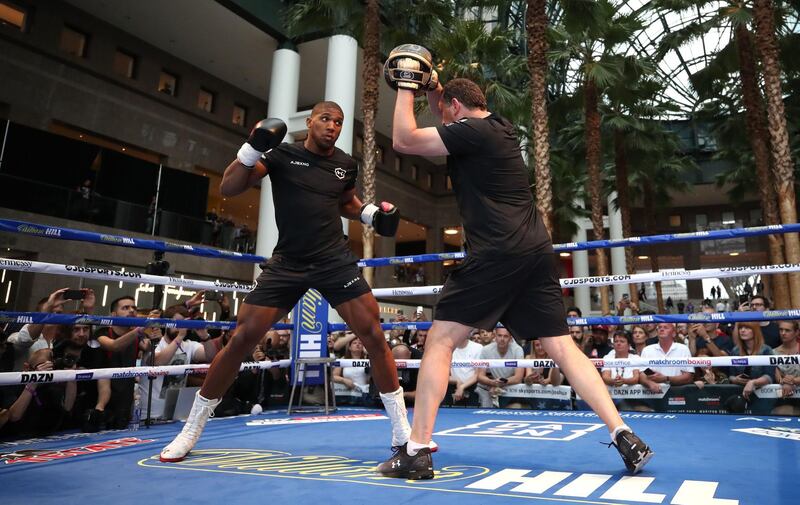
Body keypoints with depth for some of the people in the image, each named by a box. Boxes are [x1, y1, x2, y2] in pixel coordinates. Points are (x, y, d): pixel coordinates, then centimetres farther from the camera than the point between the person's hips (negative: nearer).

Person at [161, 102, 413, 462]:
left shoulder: (346, 165, 8)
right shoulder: (282, 155, -1)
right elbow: (228, 190, -6)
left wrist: (373, 214, 8)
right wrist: (252, 147, -19)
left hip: (335, 259, 2)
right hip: (287, 262, -1)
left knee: (374, 335, -10)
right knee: (242, 339, -4)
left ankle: (403, 432, 3)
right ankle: (191, 430, 16)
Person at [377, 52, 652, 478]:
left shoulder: (472, 131, -4)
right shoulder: (498, 127, 21)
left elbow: (404, 140, -5)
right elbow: (448, 118, 40)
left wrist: (407, 87, 6)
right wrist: (431, 88, 29)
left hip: (497, 254, -9)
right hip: (536, 251, 9)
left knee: (440, 341, -3)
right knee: (562, 347, 8)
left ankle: (416, 450, -3)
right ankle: (624, 437, 5)